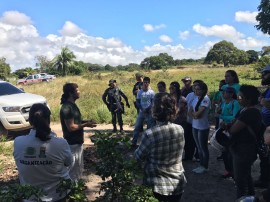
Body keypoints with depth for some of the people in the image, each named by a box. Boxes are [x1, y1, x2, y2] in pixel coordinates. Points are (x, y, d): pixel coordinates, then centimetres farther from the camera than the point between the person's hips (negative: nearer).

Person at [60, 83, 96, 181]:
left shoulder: (72, 105, 9)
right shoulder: (67, 107, -22)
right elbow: (71, 127, -23)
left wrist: (85, 121, 5)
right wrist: (85, 125, -15)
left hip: (78, 142, 10)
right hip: (72, 143, -10)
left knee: (79, 167, 22)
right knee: (73, 169, 3)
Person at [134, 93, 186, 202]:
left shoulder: (150, 134, -26)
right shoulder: (180, 129, -10)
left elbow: (139, 157, -10)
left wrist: (137, 150, 11)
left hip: (158, 186, -4)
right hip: (178, 184, 5)